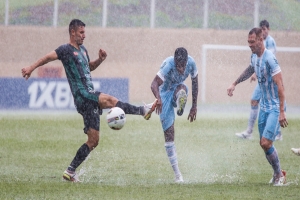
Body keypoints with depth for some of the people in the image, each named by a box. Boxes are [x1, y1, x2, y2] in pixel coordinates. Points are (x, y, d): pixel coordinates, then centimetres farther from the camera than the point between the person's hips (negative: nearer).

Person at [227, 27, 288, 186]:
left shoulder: (269, 59, -23)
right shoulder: (254, 56, 4)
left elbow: (280, 85, -24)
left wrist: (281, 112, -25)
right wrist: (235, 84, 33)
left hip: (275, 108, -8)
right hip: (264, 106, 8)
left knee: (266, 143, -13)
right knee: (263, 143, 10)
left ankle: (279, 174, 5)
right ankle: (277, 173, 27)